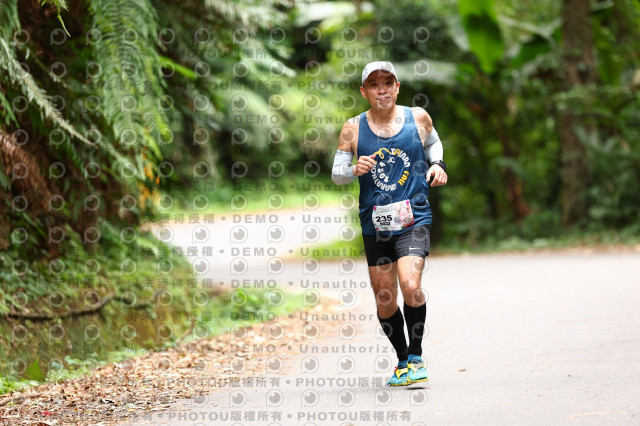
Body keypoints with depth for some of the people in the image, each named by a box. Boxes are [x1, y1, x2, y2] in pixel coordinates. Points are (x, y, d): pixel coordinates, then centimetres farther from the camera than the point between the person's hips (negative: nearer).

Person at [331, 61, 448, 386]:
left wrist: (437, 164, 5)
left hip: (413, 219, -2)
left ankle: (416, 357, -3)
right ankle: (402, 360, 27)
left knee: (410, 286, -21)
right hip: (375, 224, 2)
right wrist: (354, 170, -14)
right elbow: (336, 174, 7)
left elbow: (433, 141, 25)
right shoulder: (353, 128, 1)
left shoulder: (418, 118, 3)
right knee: (385, 301, 6)